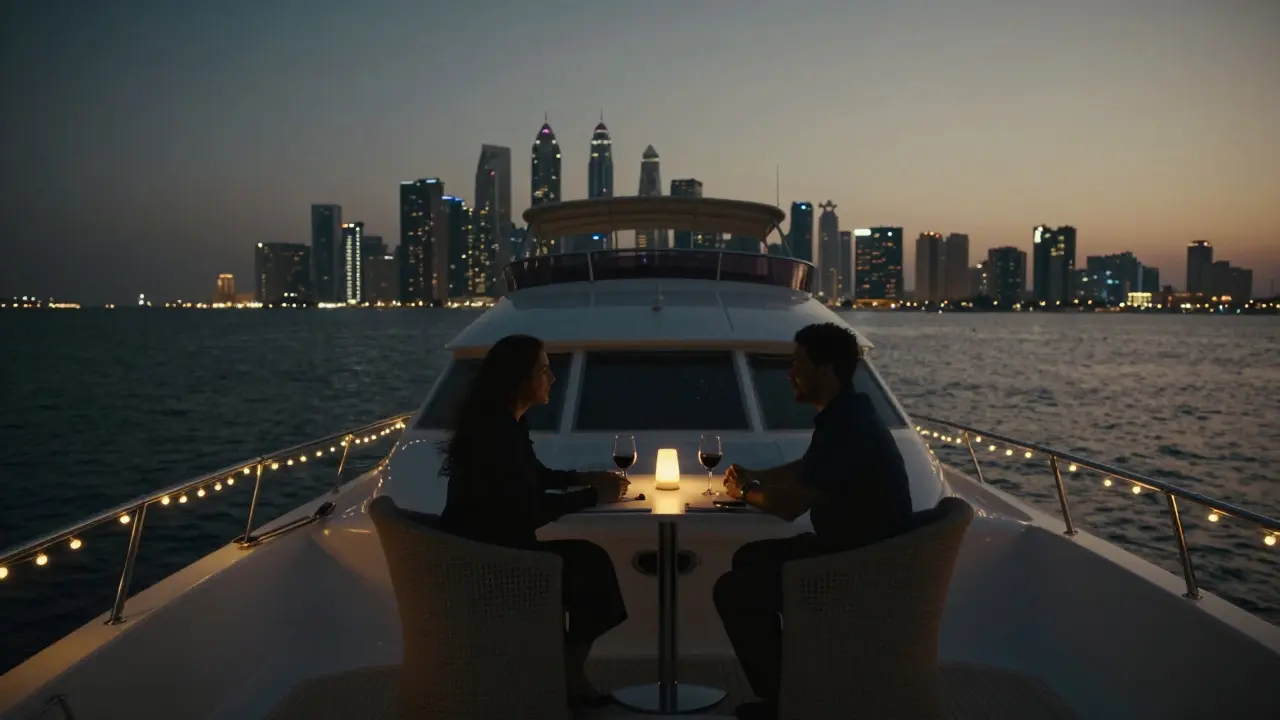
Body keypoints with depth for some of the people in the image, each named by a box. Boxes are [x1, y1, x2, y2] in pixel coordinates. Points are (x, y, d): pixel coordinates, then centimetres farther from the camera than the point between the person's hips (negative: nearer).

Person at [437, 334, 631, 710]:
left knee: (588, 559, 1)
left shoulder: (506, 422, 8)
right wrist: (594, 495, -15)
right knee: (591, 565, -6)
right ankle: (569, 675, 11)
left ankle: (566, 671, 6)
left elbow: (534, 476, 22)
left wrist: (584, 478, 9)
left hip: (492, 546, 10)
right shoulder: (494, 430, -24)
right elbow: (528, 510, -25)